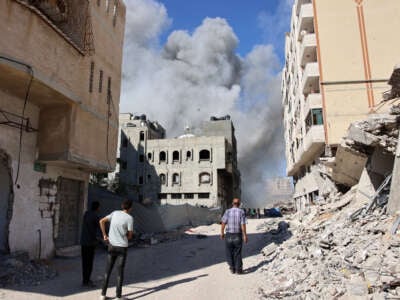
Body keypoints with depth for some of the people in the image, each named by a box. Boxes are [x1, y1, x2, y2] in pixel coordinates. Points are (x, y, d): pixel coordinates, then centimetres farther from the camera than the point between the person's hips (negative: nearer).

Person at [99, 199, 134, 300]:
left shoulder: (115, 213, 2)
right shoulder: (129, 218, -12)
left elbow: (102, 221, 2)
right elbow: (130, 235, -9)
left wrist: (104, 235, 6)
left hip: (111, 246, 4)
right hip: (122, 247, -4)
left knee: (108, 270, 13)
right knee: (120, 271, 4)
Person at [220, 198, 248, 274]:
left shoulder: (227, 211, -6)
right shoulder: (241, 212, -7)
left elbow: (223, 223, -8)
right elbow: (243, 225, -12)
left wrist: (222, 233, 5)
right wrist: (245, 236, -5)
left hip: (229, 235, 0)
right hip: (238, 235, 0)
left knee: (229, 253, 13)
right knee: (237, 253, 11)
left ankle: (232, 268, 13)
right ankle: (238, 269, 12)